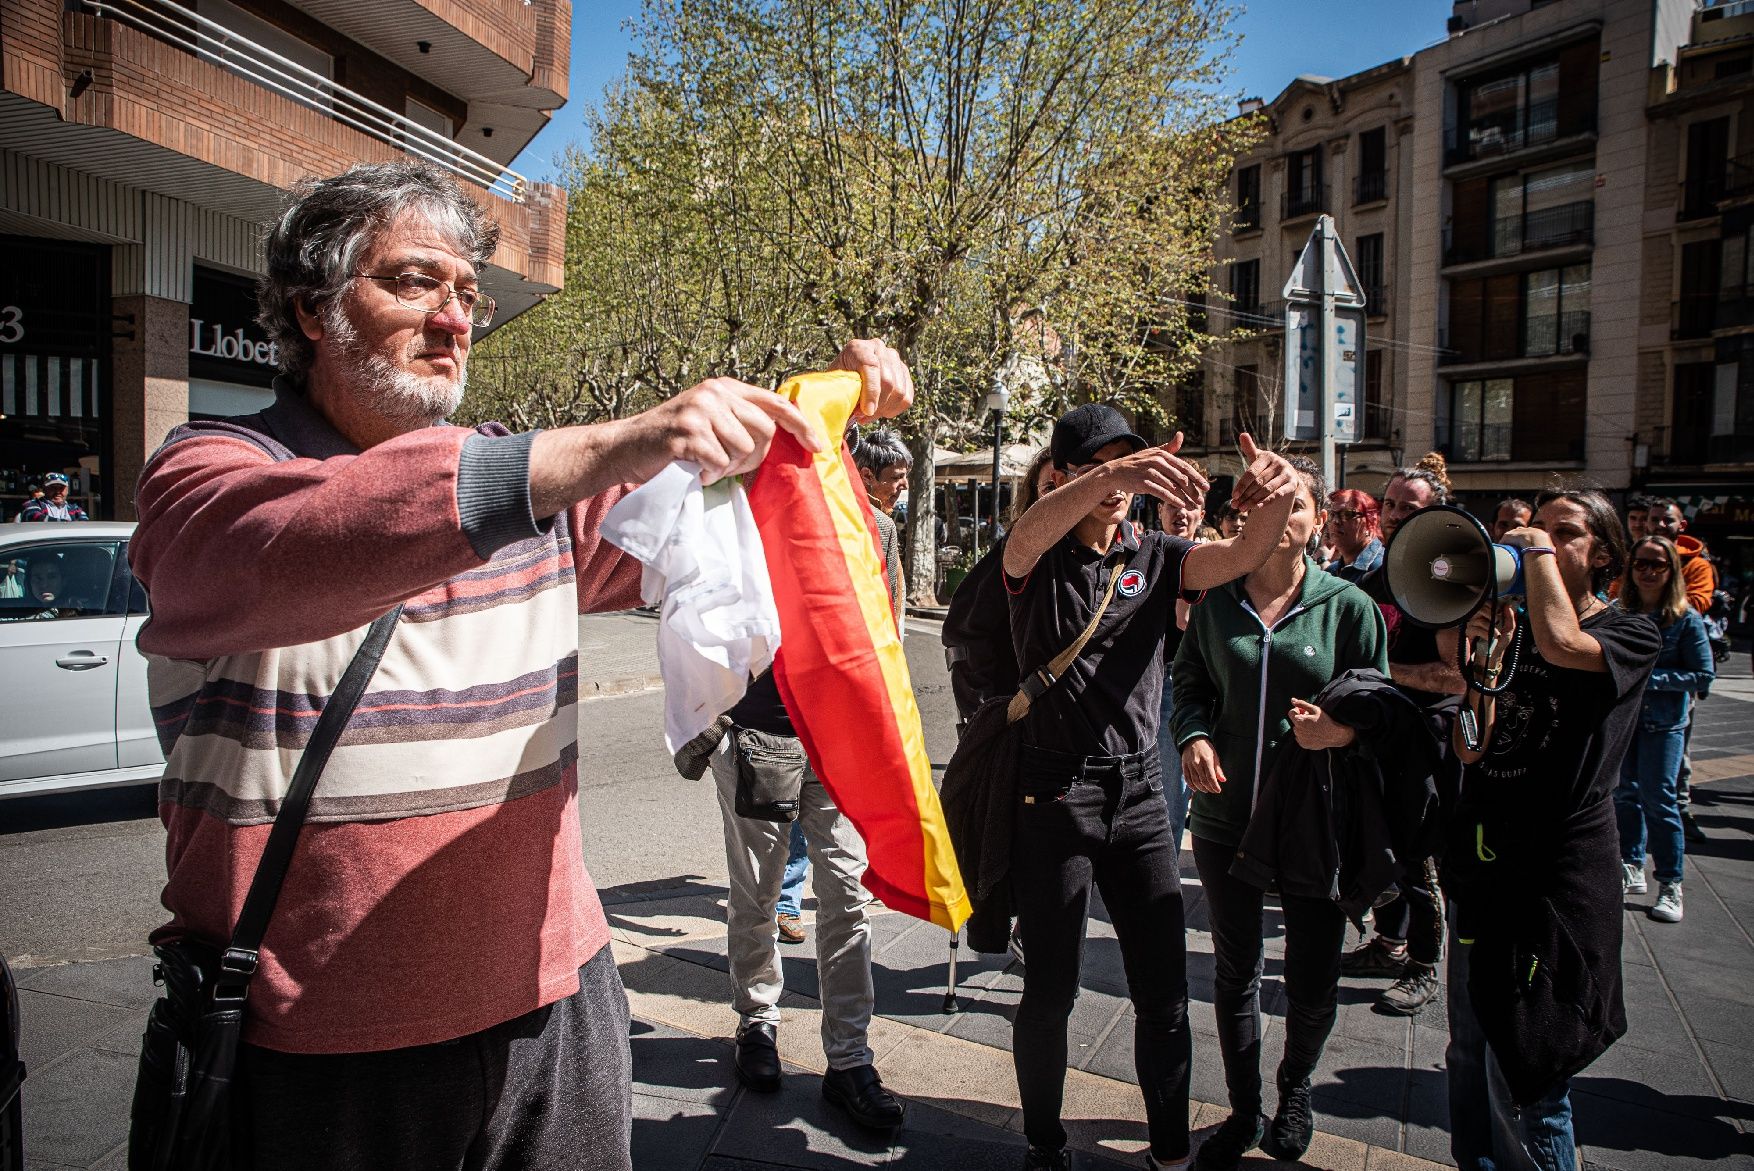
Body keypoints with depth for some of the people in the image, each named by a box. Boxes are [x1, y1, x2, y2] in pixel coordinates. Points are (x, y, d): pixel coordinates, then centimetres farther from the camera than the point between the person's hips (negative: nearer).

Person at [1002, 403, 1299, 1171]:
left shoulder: (1155, 557, 5)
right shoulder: (1040, 561, -5)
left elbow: (1246, 555, -12)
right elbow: (1025, 540, -31)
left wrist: (1277, 496, -35)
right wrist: (1112, 474, -50)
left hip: (1140, 792, 3)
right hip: (1056, 796, -3)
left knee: (1165, 991, 9)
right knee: (1051, 990, 7)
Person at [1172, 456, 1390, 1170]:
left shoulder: (1348, 606, -4)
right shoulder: (1217, 600, 0)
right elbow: (1189, 682, 10)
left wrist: (1344, 729, -21)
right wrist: (1194, 736, -9)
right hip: (1226, 813, 2)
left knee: (1313, 979, 9)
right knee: (1235, 970, 14)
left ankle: (1296, 1087, 42)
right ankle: (1244, 1112, 35)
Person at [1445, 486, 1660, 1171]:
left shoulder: (1631, 634, -2)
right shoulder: (1514, 630, 11)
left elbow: (1562, 644, -27)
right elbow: (1470, 748, 3)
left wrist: (1538, 551, -12)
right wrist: (1486, 656, -9)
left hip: (1558, 870, -5)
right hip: (1481, 863, 5)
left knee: (1521, 1072, 1)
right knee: (1470, 1055, 15)